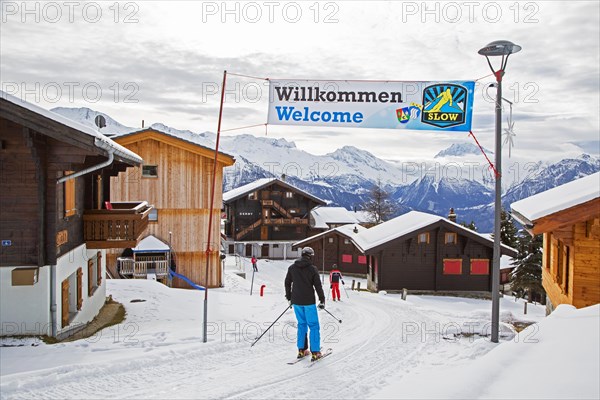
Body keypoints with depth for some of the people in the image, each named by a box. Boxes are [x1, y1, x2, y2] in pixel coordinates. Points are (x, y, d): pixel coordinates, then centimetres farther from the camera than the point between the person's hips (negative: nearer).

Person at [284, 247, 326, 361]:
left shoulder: (292, 268, 4)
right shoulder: (312, 269, -9)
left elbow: (287, 283, 12)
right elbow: (318, 286, -7)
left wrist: (289, 298, 23)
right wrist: (322, 300, 3)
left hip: (296, 301, 5)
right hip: (309, 302, -5)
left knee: (301, 324, 17)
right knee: (313, 326, 3)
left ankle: (301, 350, 17)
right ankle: (315, 352, 3)